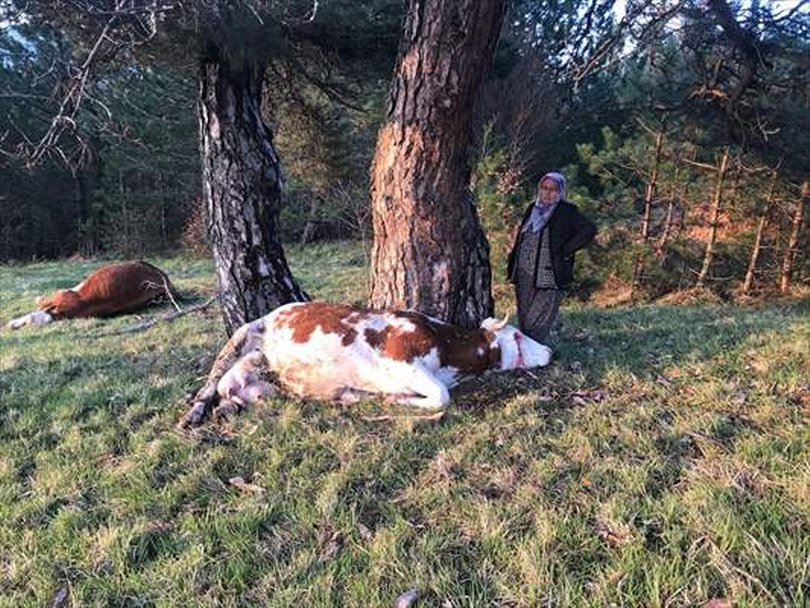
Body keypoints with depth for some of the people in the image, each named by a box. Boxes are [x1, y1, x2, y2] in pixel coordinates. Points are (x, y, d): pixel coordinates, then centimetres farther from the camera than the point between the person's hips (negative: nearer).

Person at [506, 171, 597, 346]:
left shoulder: (567, 212, -3)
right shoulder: (532, 209, 15)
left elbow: (589, 230, -13)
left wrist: (565, 251, -14)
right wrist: (512, 264, 13)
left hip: (549, 280, -6)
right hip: (524, 277, 6)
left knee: (535, 326, -9)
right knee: (523, 324, 12)